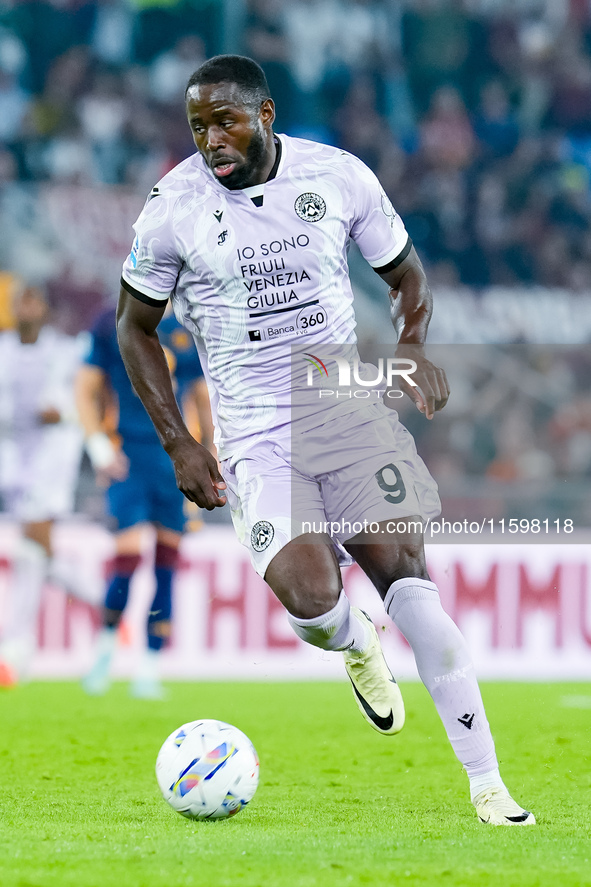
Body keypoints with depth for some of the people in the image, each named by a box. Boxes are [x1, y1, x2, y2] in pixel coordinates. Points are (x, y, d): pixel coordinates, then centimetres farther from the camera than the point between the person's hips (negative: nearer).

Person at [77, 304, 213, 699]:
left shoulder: (192, 332, 8)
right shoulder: (114, 325, 1)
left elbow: (204, 400, 17)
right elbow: (86, 389, 4)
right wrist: (98, 445, -9)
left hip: (176, 462, 3)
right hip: (128, 458, -3)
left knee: (166, 569, 1)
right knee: (129, 554, -16)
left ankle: (150, 671, 8)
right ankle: (106, 644, 8)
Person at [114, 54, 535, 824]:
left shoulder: (340, 177, -1)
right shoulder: (174, 207, -4)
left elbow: (406, 274, 14)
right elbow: (135, 326, 9)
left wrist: (412, 348, -7)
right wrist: (178, 445, 1)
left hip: (349, 407, 1)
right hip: (255, 436, -1)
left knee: (405, 574, -15)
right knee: (311, 598, -23)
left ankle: (488, 786, -11)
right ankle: (358, 647, 18)